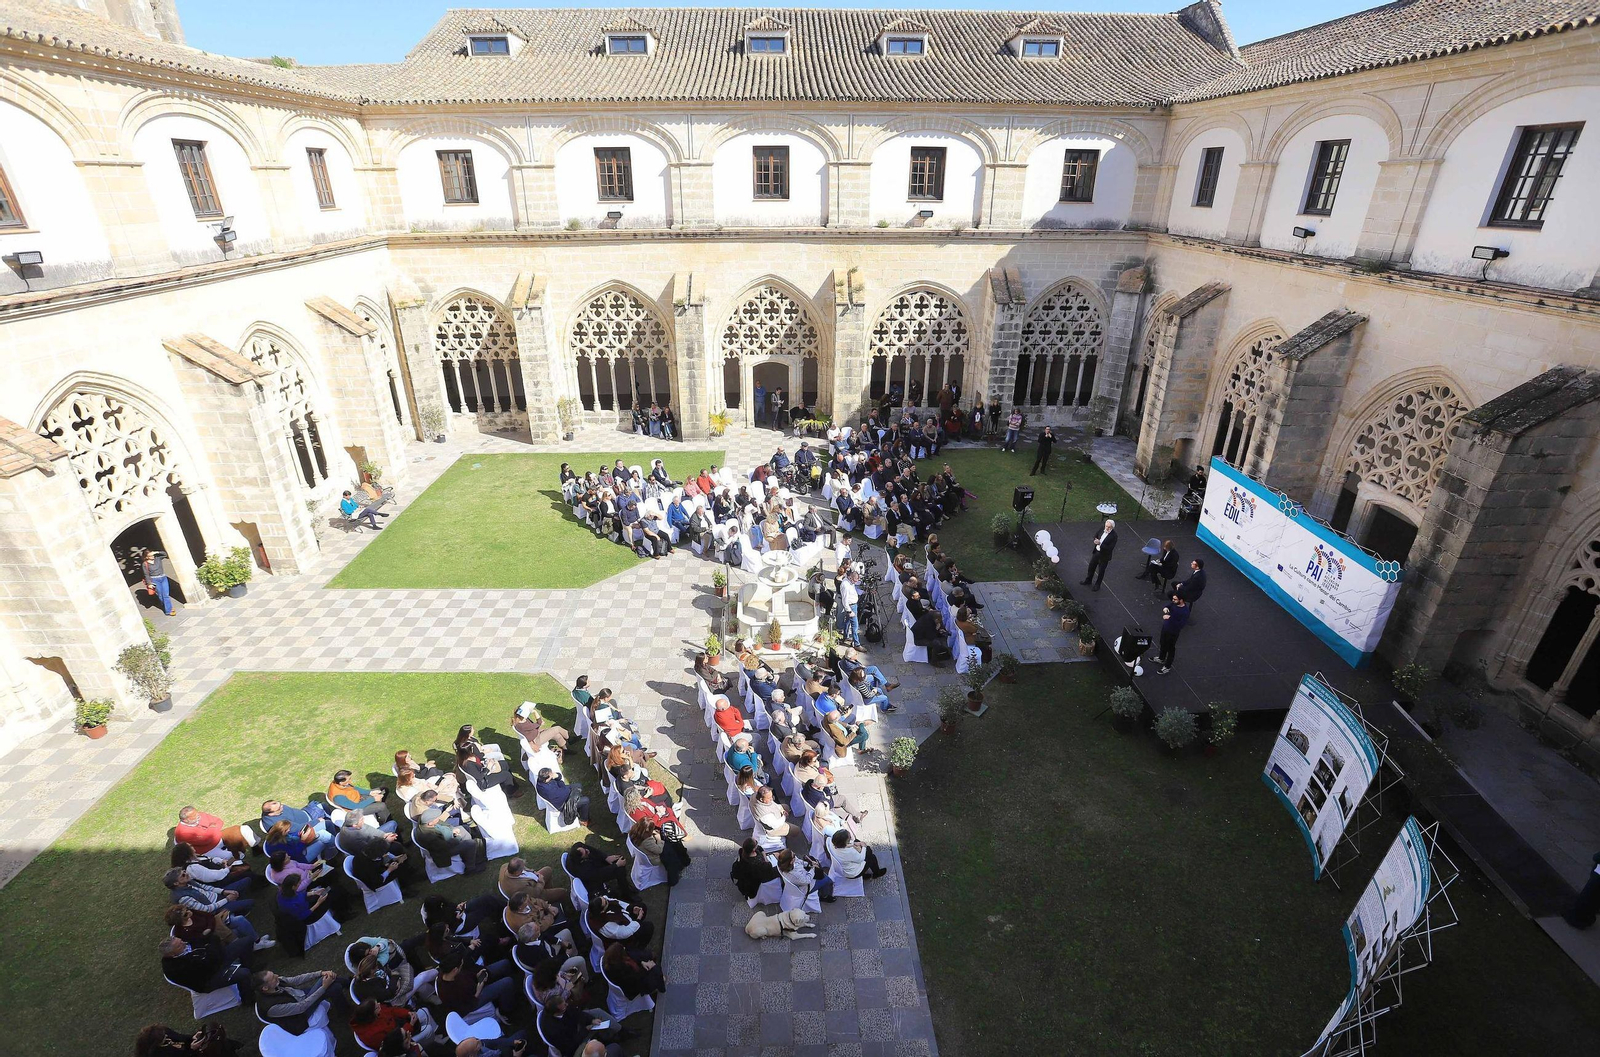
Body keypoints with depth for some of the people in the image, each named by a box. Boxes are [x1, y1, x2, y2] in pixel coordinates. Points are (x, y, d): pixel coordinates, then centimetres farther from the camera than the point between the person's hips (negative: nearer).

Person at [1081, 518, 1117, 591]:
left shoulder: (1114, 536, -27)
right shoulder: (1102, 528, -10)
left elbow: (1110, 548, -27)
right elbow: (1096, 536, 6)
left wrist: (1100, 543, -30)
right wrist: (1096, 540, -16)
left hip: (1104, 556, -6)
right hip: (1096, 552, 6)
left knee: (1101, 571, 16)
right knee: (1091, 567, 23)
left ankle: (1097, 585, 37)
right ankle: (1088, 580, 46)